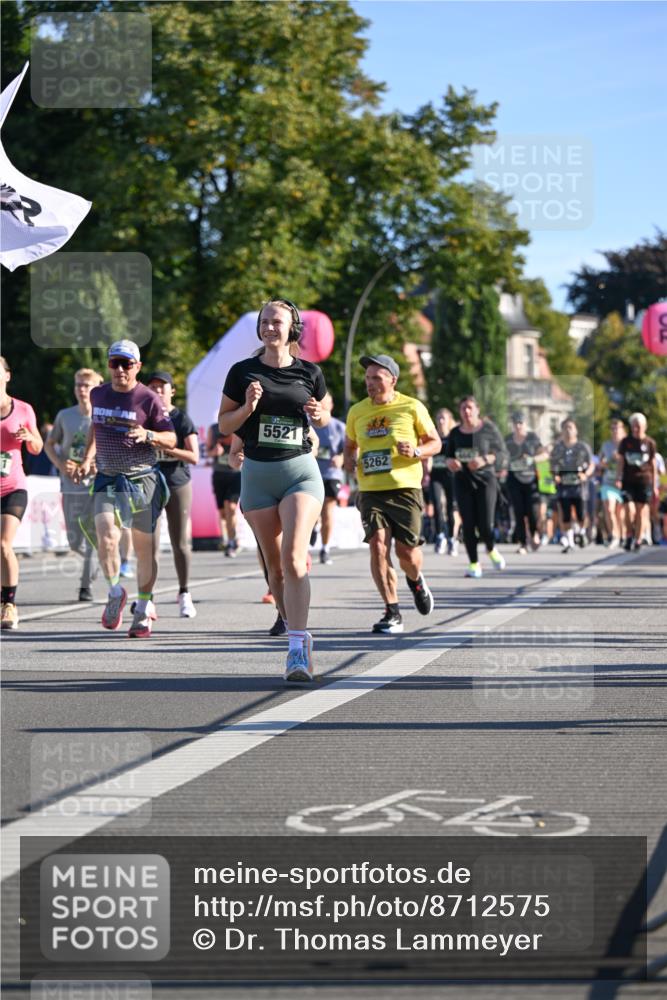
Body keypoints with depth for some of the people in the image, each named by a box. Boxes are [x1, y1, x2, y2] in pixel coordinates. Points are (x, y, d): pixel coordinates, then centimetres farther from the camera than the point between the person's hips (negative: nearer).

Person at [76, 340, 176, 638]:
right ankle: (116, 593, 9)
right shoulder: (98, 395, 8)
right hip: (108, 480, 3)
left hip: (143, 480, -2)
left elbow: (171, 439, -4)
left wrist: (148, 435, -24)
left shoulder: (149, 399, -6)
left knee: (144, 547, 4)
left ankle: (143, 609, 19)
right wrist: (87, 459, 17)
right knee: (106, 540, -16)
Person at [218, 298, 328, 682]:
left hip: (301, 470, -2)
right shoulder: (242, 372, 3)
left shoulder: (310, 373, 4)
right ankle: (301, 638, 23)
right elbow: (224, 424, 8)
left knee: (293, 559, -18)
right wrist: (247, 408, -12)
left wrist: (319, 415, -4)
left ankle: (298, 650, -23)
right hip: (257, 473, 2)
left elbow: (324, 416, 19)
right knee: (275, 566, 6)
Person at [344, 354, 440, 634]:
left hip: (405, 488, -2)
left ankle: (416, 581, 33)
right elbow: (350, 445, 24)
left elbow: (435, 443, 7)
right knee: (378, 545, -14)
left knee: (406, 551, -5)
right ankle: (392, 613, -8)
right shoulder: (357, 411, 10)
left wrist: (416, 451, -14)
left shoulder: (412, 408, 0)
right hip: (370, 491, 2)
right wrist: (350, 461, 2)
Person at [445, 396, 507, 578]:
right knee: (468, 525, -4)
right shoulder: (455, 433, 9)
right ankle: (474, 563, 6)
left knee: (485, 525, -9)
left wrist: (485, 460, -17)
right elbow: (448, 455, 17)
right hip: (463, 481, 3)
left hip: (485, 479, -3)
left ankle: (491, 549, 24)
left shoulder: (488, 429, -1)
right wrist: (450, 462, -6)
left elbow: (501, 452, 0)